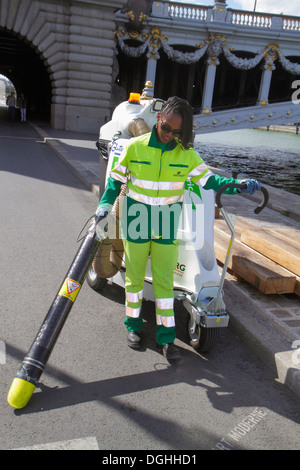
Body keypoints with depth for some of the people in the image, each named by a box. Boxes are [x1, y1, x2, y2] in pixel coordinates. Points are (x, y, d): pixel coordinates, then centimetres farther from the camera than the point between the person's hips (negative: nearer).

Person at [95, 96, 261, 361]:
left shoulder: (186, 153, -3)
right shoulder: (135, 147, -7)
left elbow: (207, 179, -2)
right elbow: (116, 179, 1)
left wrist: (238, 185, -18)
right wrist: (105, 204, -14)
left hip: (167, 227, 1)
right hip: (136, 222, 0)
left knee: (164, 280, 5)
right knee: (135, 277, 12)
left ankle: (167, 337, 17)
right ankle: (133, 326, 32)